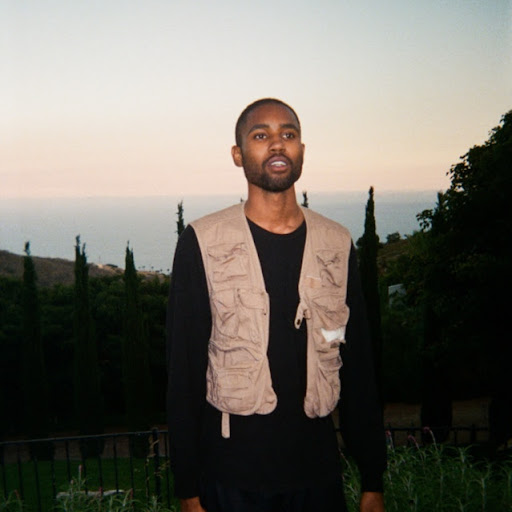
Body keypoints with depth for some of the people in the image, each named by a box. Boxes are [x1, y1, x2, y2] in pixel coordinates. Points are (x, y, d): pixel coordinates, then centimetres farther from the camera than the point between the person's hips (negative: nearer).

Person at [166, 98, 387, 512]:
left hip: (319, 469, 3)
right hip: (231, 476, -2)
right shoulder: (201, 243, -6)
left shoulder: (337, 244, 2)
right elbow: (184, 369, -5)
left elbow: (358, 365, 4)